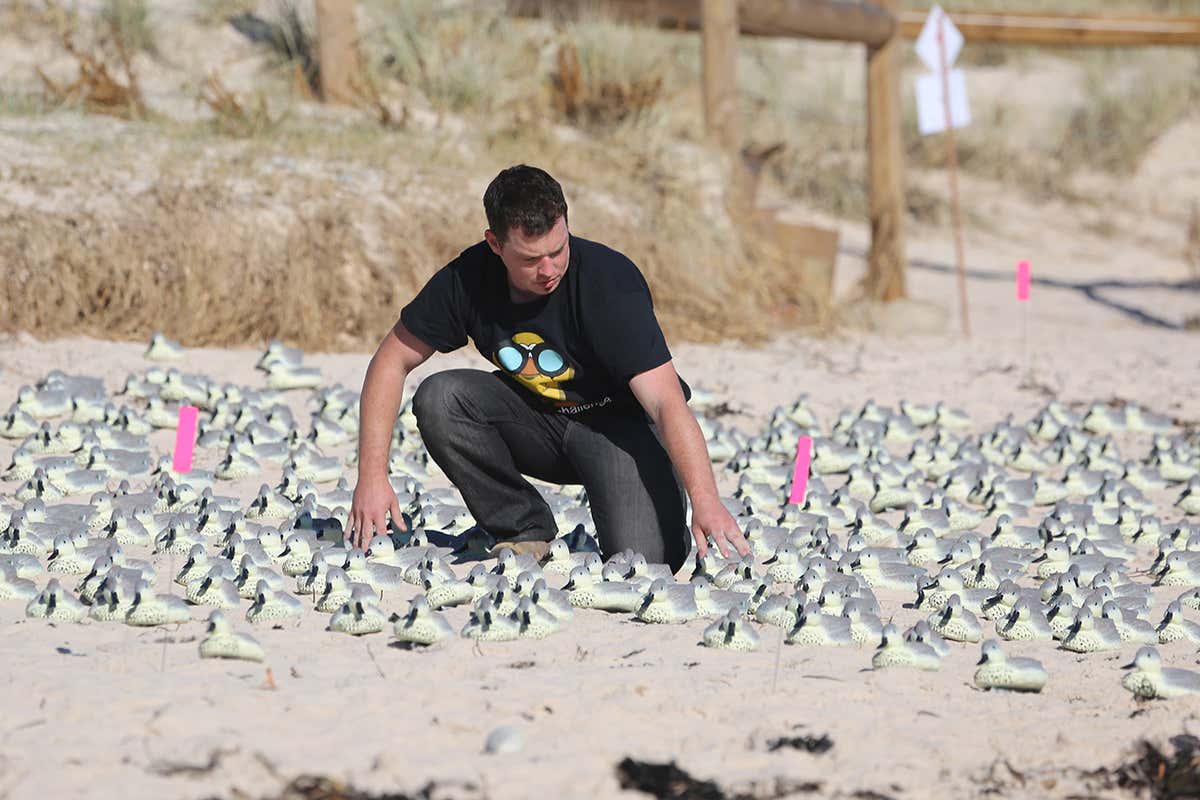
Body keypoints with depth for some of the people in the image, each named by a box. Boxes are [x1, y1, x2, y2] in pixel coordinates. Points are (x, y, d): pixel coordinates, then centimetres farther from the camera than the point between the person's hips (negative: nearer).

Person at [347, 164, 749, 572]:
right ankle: (526, 531, -5)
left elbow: (667, 402, -35)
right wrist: (372, 476, -16)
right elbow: (392, 362, -6)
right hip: (534, 417, 4)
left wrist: (705, 500, -47)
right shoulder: (468, 278, -16)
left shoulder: (610, 282, -29)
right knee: (438, 398, -23)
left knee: (644, 562, -28)